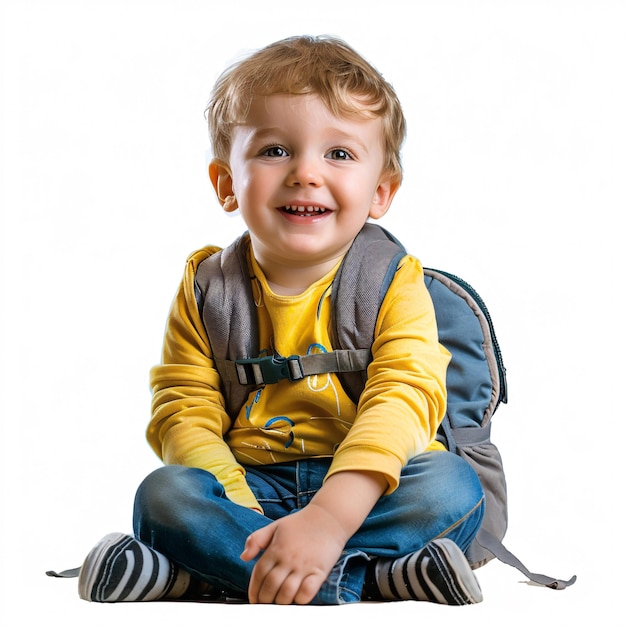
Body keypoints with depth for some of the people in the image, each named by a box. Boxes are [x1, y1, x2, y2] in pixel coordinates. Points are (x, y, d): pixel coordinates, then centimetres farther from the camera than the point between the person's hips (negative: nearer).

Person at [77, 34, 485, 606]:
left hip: (361, 487, -1)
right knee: (163, 494, -25)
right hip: (250, 484, 1)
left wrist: (328, 517, -37)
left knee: (453, 488, -28)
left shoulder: (395, 284, -6)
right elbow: (184, 413, -4)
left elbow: (402, 399, -21)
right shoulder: (206, 289, 2)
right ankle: (373, 574, -31)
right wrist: (239, 511, -24)